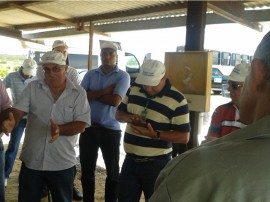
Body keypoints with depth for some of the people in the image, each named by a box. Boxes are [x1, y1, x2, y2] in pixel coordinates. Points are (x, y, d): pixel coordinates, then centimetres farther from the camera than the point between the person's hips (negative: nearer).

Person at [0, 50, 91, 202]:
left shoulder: (78, 93, -5)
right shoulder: (33, 88, 0)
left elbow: (81, 125, -10)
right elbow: (18, 111, -7)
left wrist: (59, 129, -28)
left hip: (62, 163, -1)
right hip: (31, 160, 1)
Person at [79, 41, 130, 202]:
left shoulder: (123, 76, -5)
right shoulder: (90, 74, 6)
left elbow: (115, 100, -19)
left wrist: (93, 94, -8)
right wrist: (104, 91, -16)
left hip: (111, 130, -3)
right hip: (88, 127, 3)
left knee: (113, 172, 11)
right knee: (87, 169, 15)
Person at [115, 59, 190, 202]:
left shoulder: (177, 100, -15)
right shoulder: (134, 89, 1)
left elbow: (184, 137, -14)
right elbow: (119, 113, 12)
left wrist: (155, 134, -27)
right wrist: (128, 117, -12)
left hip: (157, 164, -5)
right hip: (130, 160, 5)